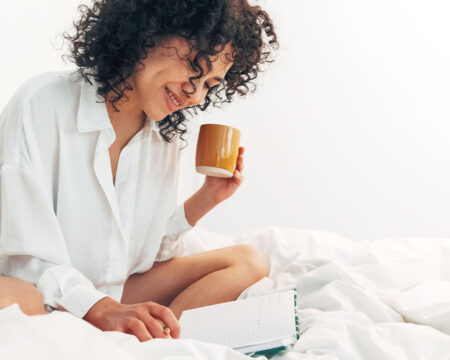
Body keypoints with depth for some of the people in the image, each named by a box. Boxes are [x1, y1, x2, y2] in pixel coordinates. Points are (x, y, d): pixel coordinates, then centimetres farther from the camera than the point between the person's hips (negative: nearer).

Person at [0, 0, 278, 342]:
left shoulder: (167, 135, 6)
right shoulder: (43, 104, -15)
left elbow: (153, 247, 10)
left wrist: (205, 200, -4)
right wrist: (104, 311, -33)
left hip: (118, 296, 8)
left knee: (249, 262, -7)